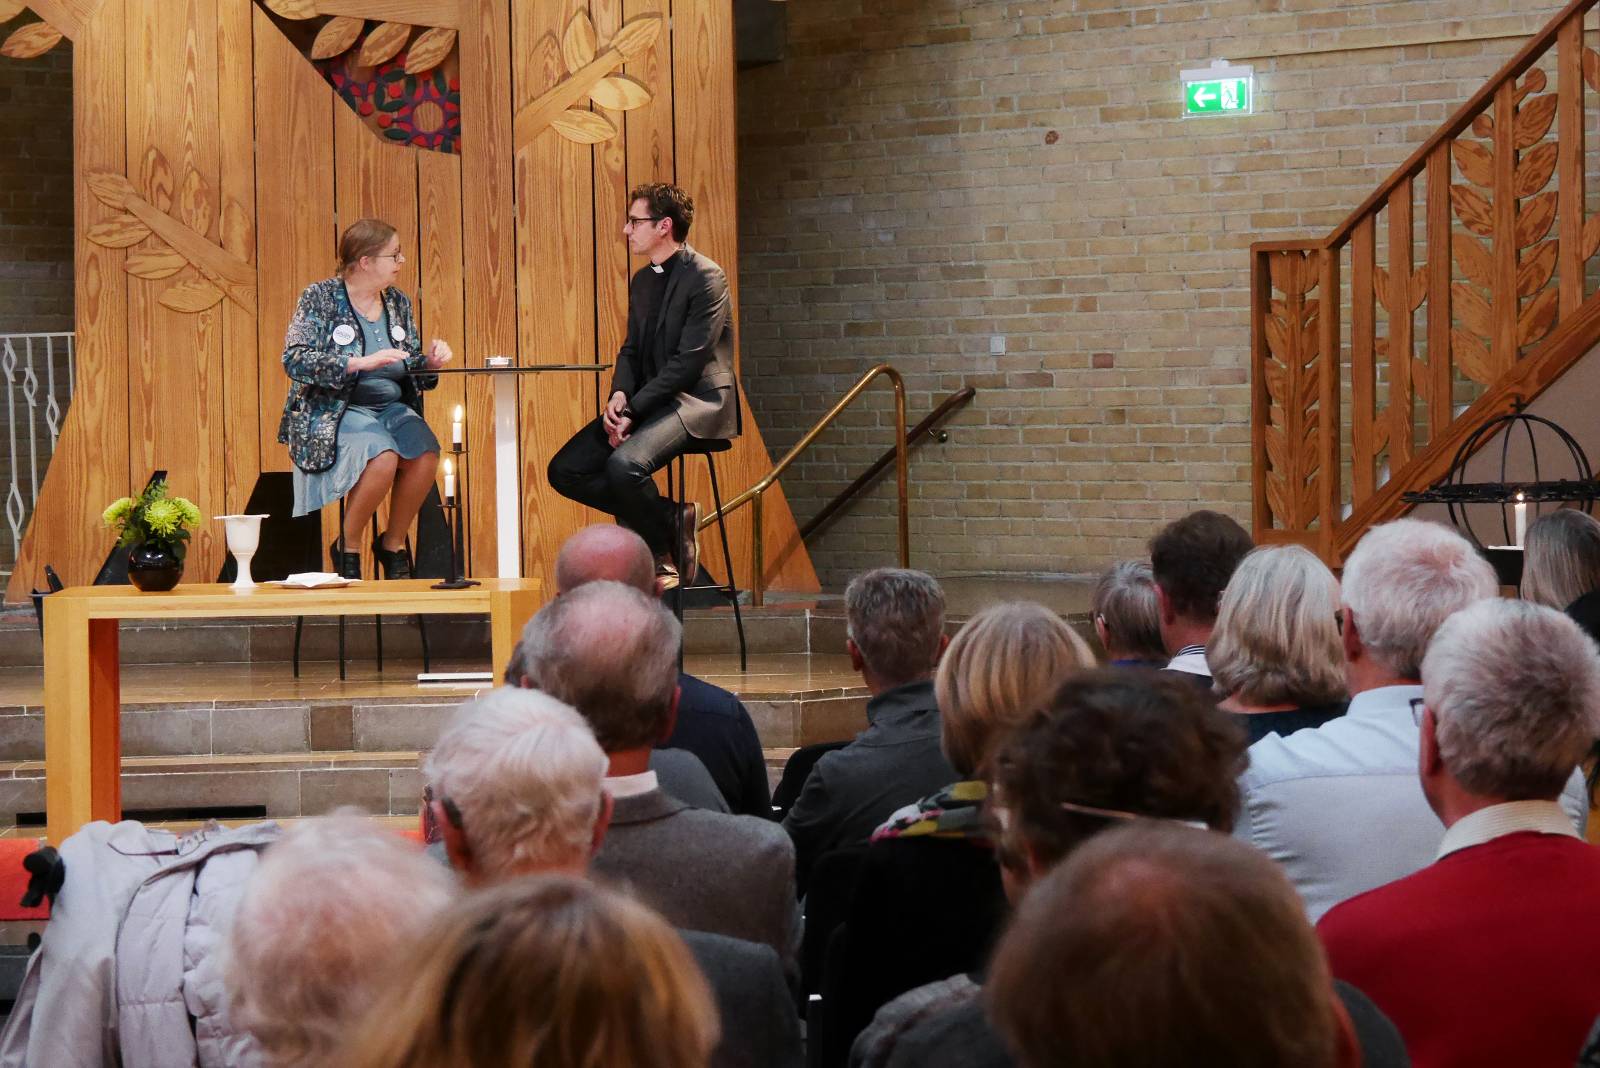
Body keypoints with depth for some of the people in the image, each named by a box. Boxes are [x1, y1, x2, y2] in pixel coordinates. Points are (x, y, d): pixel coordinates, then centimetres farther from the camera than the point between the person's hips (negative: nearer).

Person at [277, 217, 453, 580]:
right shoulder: (320, 298, -4)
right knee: (383, 455, -33)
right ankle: (347, 547, -11)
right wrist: (360, 362, -25)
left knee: (426, 453, -25)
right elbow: (294, 359, -16)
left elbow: (410, 373, 18)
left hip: (390, 408, 5)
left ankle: (393, 544, -4)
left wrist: (430, 363, -7)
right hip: (333, 411, -5)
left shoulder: (398, 303, 12)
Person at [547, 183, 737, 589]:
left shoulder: (705, 277, -12)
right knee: (564, 471, -5)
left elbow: (689, 361, -18)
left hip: (697, 402, -9)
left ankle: (665, 553, -7)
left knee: (624, 465, -33)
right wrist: (619, 395, -6)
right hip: (647, 401, 9)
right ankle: (671, 519, 1)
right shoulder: (642, 281, 16)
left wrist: (633, 411, -20)